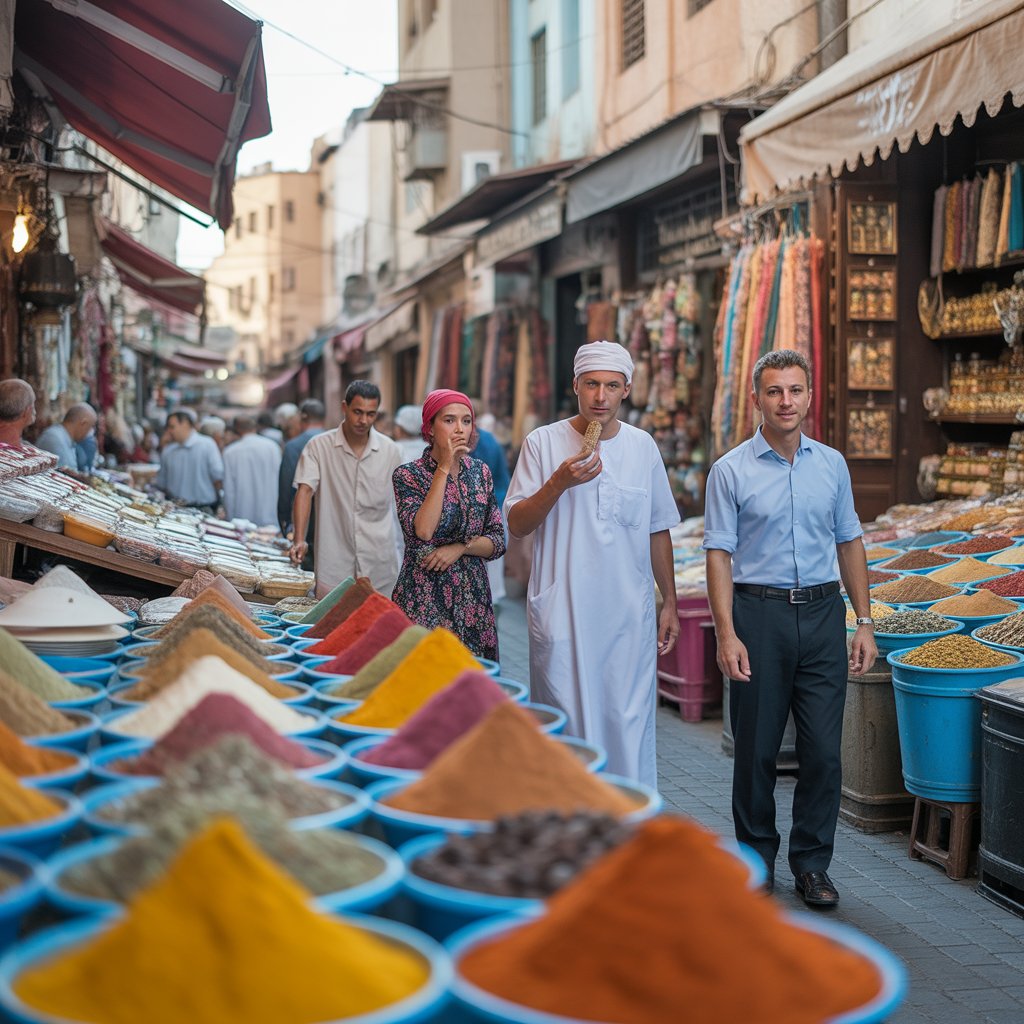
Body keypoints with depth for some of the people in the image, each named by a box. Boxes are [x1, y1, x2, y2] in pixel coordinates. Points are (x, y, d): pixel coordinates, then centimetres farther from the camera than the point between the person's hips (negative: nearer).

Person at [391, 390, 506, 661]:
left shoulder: (480, 472, 8)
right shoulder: (408, 475, -4)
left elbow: (498, 541, 8)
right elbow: (422, 531, -21)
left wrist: (461, 547, -11)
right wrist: (444, 469, -17)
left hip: (473, 597, 4)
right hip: (423, 598, -4)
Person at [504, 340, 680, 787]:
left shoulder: (642, 446, 9)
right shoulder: (543, 443, 0)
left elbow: (658, 530, 16)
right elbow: (516, 525, -3)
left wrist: (670, 603, 15)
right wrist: (559, 483, -18)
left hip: (629, 615, 2)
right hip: (561, 613, -2)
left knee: (630, 724, 1)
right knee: (565, 722, 2)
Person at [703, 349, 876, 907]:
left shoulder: (832, 464, 9)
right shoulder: (731, 471, -2)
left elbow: (849, 543, 14)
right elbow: (719, 555, -5)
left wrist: (864, 621, 9)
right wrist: (727, 634, -13)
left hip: (823, 614, 3)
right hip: (759, 614, -3)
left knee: (824, 750, 1)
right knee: (757, 750, 4)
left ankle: (812, 862, 15)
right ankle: (757, 859, 20)